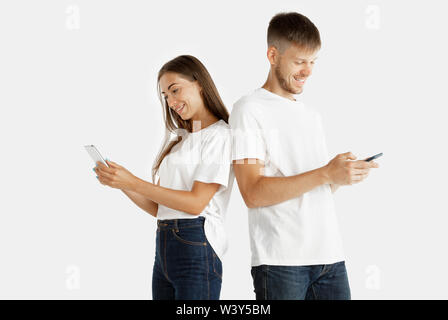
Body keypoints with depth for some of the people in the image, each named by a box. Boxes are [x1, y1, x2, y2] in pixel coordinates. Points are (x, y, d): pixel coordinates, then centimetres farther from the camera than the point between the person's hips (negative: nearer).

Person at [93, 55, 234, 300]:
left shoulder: (220, 135, -5)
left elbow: (196, 202, -15)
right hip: (164, 247, 7)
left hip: (195, 246, -7)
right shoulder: (181, 139, 20)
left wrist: (133, 182, -14)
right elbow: (157, 208, 16)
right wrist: (121, 184, 1)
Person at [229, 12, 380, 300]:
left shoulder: (313, 115, 20)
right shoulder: (250, 109, -2)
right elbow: (253, 193, -13)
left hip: (331, 257, 6)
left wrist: (344, 176, -1)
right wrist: (326, 174, -16)